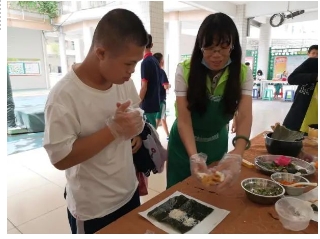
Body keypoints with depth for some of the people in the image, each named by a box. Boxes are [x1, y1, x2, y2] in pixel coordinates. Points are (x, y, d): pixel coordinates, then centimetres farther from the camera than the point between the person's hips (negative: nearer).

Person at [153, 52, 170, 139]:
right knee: (158, 119, -3)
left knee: (163, 117, 17)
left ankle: (168, 135, 28)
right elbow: (166, 86, -20)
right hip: (160, 98, -8)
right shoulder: (161, 72, -14)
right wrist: (169, 85, 1)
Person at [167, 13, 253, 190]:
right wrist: (194, 156, -41)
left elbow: (244, 116, -25)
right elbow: (183, 119, -25)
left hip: (217, 145, 2)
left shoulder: (243, 73, -14)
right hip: (185, 144, -1)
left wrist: (236, 155, -44)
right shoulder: (185, 70, -21)